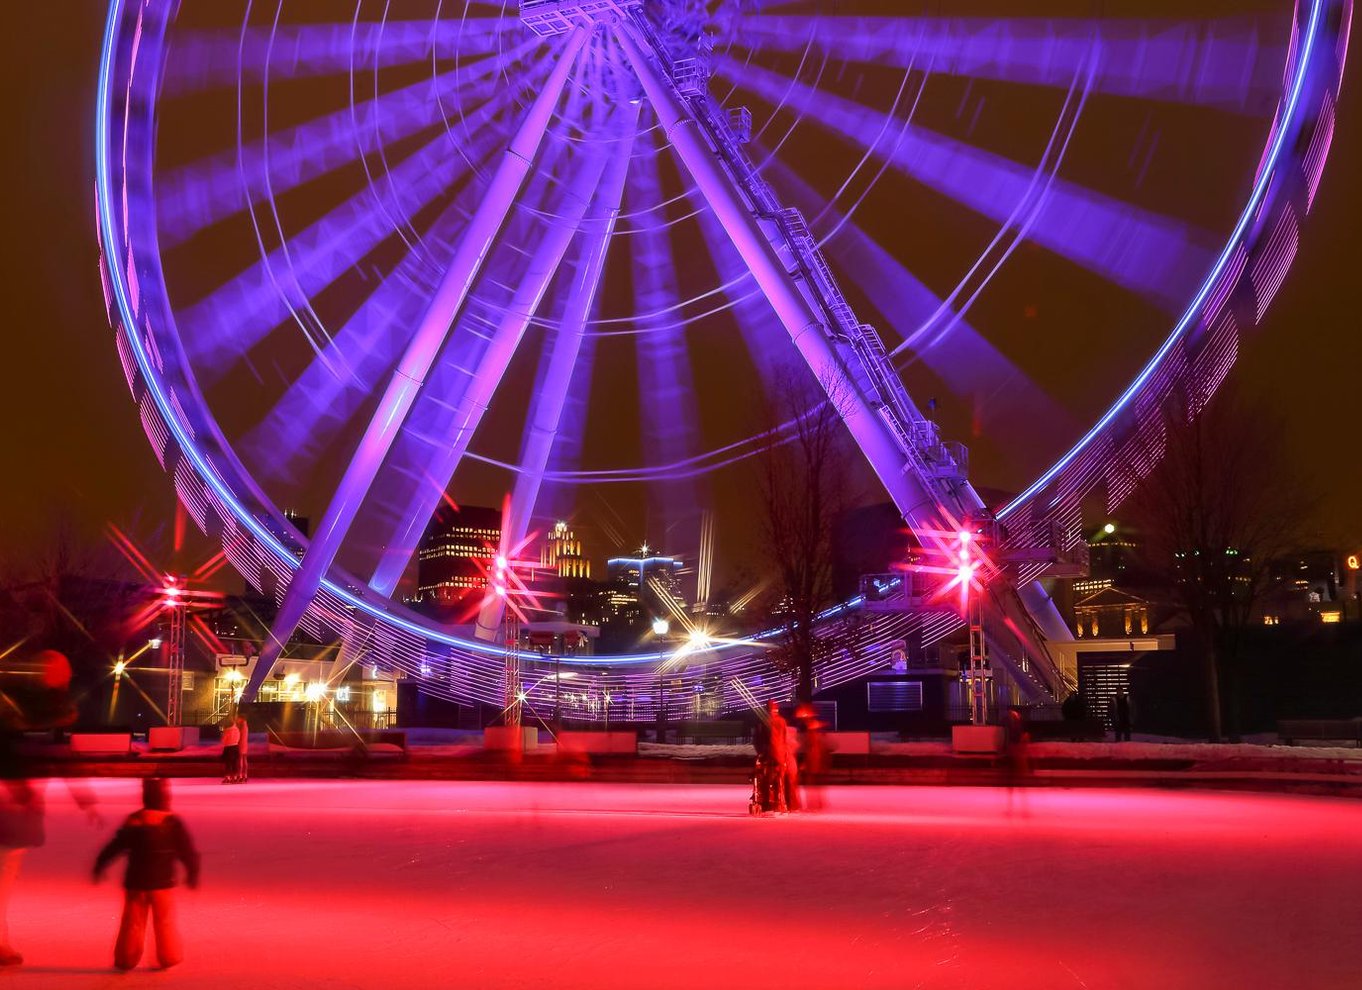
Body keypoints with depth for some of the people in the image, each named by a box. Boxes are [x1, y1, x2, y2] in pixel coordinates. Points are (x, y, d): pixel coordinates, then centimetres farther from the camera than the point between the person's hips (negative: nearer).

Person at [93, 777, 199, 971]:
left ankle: (126, 960, 16)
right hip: (163, 882, -2)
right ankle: (168, 958, 15)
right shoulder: (172, 823, -8)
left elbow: (113, 847, 4)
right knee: (165, 922, 10)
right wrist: (192, 874, 7)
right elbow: (188, 852, -6)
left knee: (132, 922, 12)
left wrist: (99, 867, 17)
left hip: (135, 882, 2)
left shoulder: (133, 821, -1)